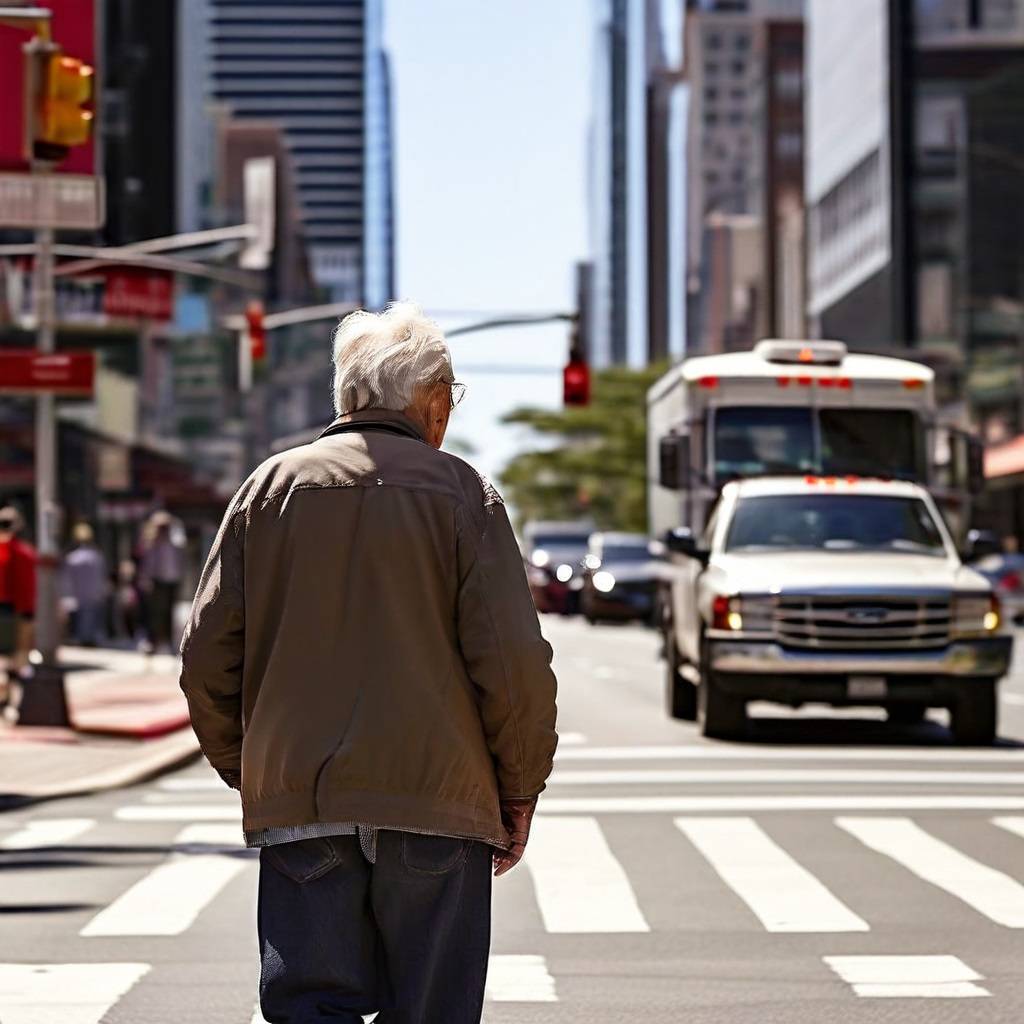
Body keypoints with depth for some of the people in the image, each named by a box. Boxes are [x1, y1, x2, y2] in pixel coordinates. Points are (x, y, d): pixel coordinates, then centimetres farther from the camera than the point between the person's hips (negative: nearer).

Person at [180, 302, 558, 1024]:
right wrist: (521, 788, 6)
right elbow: (514, 659, -7)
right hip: (435, 802, -2)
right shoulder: (460, 491, 0)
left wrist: (244, 769, 19)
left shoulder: (271, 486, 8)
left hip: (297, 803, 2)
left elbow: (207, 654, 6)